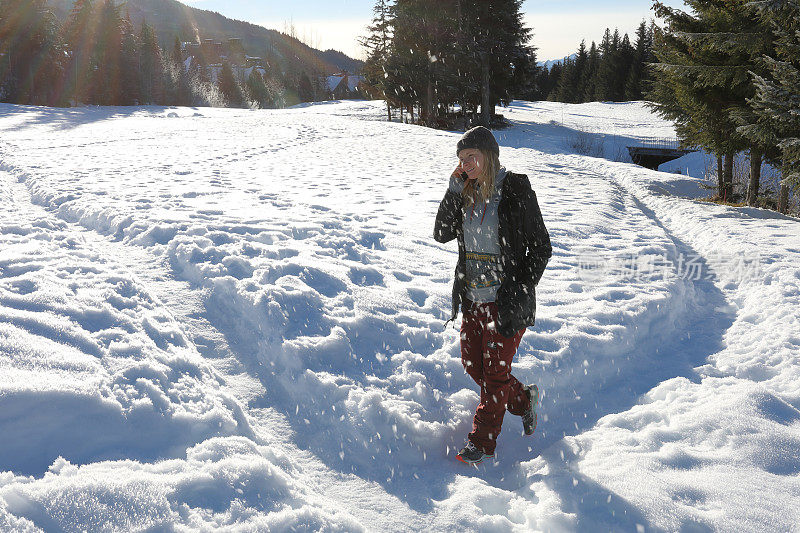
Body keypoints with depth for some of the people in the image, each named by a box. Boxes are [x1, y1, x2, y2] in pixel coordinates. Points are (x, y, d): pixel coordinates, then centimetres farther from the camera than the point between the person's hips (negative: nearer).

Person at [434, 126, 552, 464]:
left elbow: (541, 248, -8)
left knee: (495, 371, 2)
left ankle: (481, 442, 16)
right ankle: (524, 400, 36)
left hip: (506, 300, -6)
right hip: (473, 297, 7)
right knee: (472, 364, 13)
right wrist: (454, 191, -8)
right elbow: (441, 234, 0)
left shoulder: (516, 191, -11)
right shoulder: (467, 193, 6)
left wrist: (520, 290, -15)